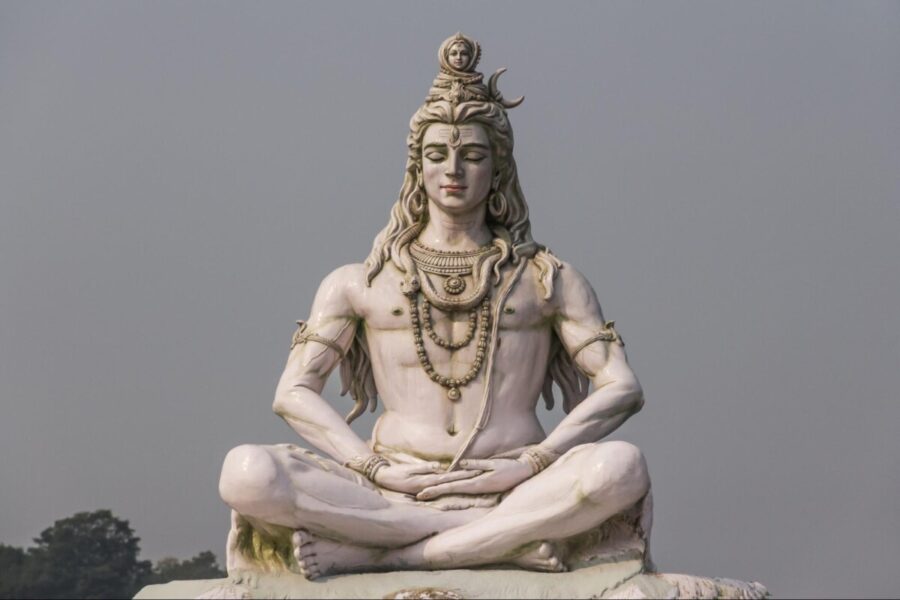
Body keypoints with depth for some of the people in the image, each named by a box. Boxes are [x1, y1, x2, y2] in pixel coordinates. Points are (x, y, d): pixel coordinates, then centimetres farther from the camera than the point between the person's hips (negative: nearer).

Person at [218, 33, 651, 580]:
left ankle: (366, 557, -30)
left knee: (619, 466, -34)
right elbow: (294, 393, 9)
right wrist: (376, 467, -8)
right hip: (394, 494, 0)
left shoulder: (547, 281, 15)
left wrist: (531, 463, -10)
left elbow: (623, 388, 5)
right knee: (247, 473, -27)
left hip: (513, 490, 0)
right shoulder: (360, 284, 16)